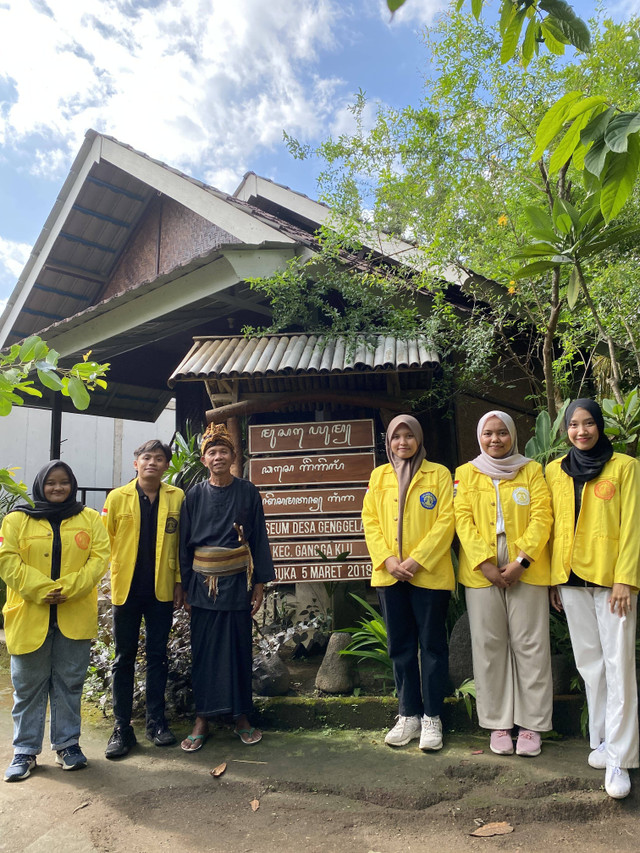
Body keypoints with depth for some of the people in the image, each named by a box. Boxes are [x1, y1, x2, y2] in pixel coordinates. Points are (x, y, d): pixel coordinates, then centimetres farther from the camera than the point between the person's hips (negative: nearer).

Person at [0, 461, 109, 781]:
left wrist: (68, 588, -16)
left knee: (69, 682, 11)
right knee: (28, 685, 10)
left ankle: (67, 743, 26)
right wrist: (42, 590, -17)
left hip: (75, 616, 1)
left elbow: (99, 558, -3)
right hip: (29, 615, 0)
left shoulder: (90, 519, 5)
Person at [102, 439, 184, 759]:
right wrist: (111, 579, -4)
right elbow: (105, 541, 2)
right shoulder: (117, 497, 0)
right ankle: (122, 727, 19)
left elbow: (181, 543, 3)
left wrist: (179, 582, 0)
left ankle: (156, 721, 23)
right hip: (127, 589, 0)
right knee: (124, 657, 8)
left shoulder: (177, 498, 0)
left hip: (161, 590, 0)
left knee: (157, 656, 10)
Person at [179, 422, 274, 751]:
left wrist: (259, 583, -2)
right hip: (203, 584, 1)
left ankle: (241, 716, 21)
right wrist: (185, 587, 2)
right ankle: (202, 719, 19)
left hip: (238, 582, 0)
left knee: (239, 648, 7)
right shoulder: (195, 496, 2)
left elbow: (259, 538, 1)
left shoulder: (247, 492, 0)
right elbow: (185, 543, 5)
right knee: (203, 650, 6)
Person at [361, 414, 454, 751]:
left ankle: (431, 717, 18)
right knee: (400, 646, 11)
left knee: (432, 644, 5)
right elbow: (370, 520, 5)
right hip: (389, 575, 4)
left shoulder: (439, 474, 0)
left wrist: (417, 560, -15)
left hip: (429, 573, -3)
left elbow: (445, 521, -7)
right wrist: (388, 560, -8)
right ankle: (409, 716, 24)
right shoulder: (378, 476, 10)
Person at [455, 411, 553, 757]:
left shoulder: (532, 471, 7)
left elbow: (541, 517, -2)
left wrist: (521, 560, -13)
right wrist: (485, 563, -12)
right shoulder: (465, 473, 9)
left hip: (527, 572, 0)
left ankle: (531, 724, 16)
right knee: (489, 647, 5)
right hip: (481, 572, 1)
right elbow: (463, 519, 0)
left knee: (530, 646, 3)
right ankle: (498, 723, 18)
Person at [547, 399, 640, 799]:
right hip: (571, 578, 4)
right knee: (590, 662, 11)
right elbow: (552, 525, 10)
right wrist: (552, 578, 7)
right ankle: (603, 741, 25)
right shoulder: (555, 471, 9)